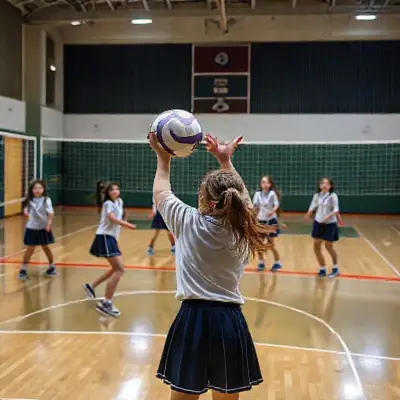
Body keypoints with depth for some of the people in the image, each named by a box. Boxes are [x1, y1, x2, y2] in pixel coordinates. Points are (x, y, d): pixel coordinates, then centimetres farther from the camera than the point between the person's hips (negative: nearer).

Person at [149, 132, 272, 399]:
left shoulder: (189, 222, -5)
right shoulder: (242, 230, 2)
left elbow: (161, 192, 14)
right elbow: (240, 196, 23)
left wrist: (164, 159, 27)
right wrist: (226, 161, 27)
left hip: (194, 320, -2)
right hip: (230, 322, 3)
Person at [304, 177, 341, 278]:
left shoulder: (333, 196, -12)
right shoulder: (317, 195, 2)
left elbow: (336, 210, -16)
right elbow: (312, 206, 11)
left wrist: (328, 216, -31)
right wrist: (308, 215, 2)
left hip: (330, 224, -5)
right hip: (318, 223, 5)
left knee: (328, 247, 2)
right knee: (316, 246, 3)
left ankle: (335, 268, 24)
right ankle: (322, 269, 18)